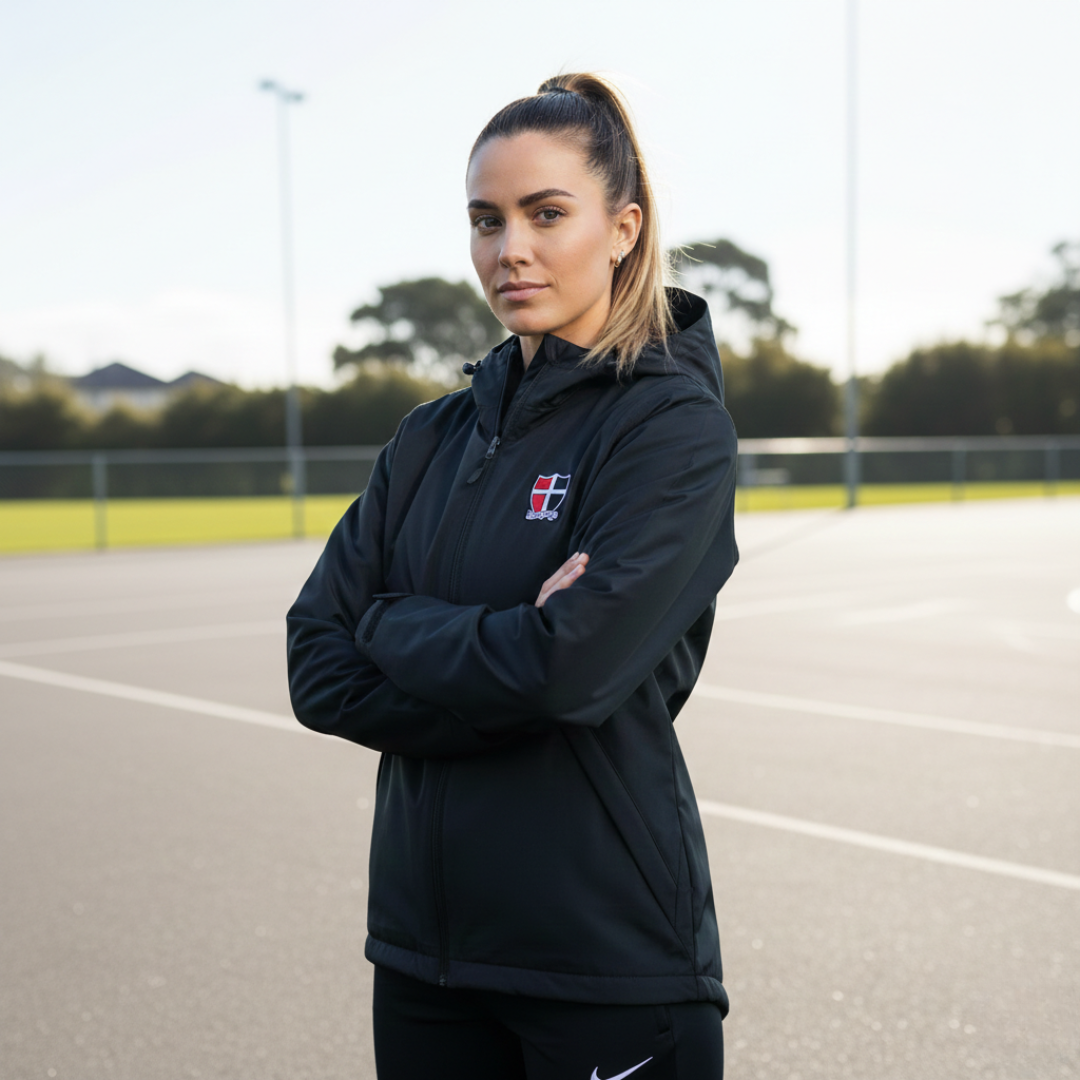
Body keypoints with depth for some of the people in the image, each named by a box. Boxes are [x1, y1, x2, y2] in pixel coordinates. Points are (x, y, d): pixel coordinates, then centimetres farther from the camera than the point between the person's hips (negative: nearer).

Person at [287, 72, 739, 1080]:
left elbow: (574, 667, -22)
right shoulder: (433, 437, 7)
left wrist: (395, 626, -7)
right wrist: (507, 647, -14)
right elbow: (320, 669, 0)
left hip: (609, 953, -5)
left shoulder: (675, 421, -9)